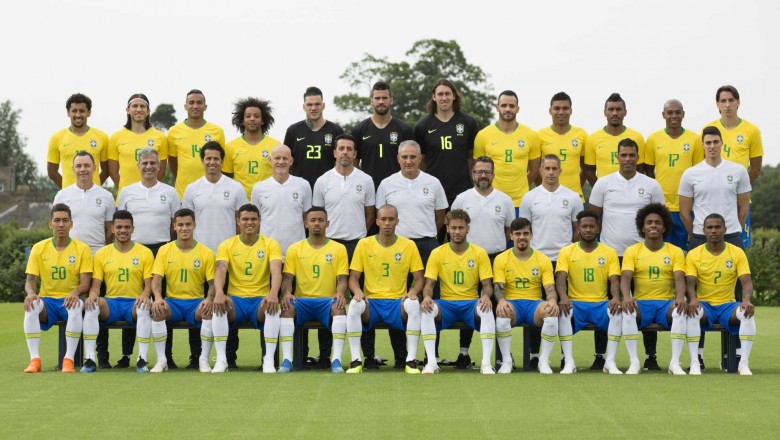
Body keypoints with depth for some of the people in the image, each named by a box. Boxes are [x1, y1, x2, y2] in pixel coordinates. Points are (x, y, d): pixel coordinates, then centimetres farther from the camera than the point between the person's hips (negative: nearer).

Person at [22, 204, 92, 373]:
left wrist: (75, 292, -29)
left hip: (70, 300, -2)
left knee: (76, 306, -37)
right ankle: (35, 359, -33)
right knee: (31, 306, -32)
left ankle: (69, 360, -35)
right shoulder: (39, 248, 5)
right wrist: (31, 293, -22)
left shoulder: (82, 249, 0)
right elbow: (30, 280, 2)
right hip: (47, 299, 2)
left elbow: (85, 284, -5)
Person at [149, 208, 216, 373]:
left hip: (196, 302, 0)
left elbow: (213, 283, 0)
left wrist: (209, 299, -22)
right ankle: (161, 360, -24)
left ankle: (204, 360, -20)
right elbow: (156, 279, -2)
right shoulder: (164, 250, 5)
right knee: (156, 309, -32)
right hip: (172, 301, 1)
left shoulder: (206, 253, 2)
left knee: (210, 310, -33)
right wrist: (158, 297, -23)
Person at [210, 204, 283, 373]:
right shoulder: (227, 245, 5)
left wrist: (273, 294, -35)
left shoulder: (270, 244, 3)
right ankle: (221, 360, -28)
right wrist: (219, 293, -34)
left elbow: (276, 270, -13)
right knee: (219, 306, -33)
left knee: (273, 309, -35)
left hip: (261, 299, -1)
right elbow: (221, 270, -11)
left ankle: (269, 360, -29)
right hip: (235, 299, 1)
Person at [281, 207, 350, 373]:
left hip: (328, 301, -1)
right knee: (287, 307, -33)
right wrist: (286, 293, -18)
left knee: (339, 307, -35)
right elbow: (287, 277, 5)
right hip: (302, 300, 1)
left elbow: (342, 279, 3)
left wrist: (340, 293, -20)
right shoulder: (294, 249, 12)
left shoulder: (338, 249, 11)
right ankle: (287, 359, -36)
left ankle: (336, 360, -40)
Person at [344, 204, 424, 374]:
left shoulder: (409, 245, 5)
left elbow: (419, 279, 7)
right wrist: (357, 291, -17)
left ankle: (411, 360, -27)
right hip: (371, 301, 0)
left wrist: (413, 291, -16)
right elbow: (353, 278, 6)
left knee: (413, 305, -34)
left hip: (397, 302, 0)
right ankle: (356, 361, -27)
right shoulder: (364, 244, 5)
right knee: (354, 305, -33)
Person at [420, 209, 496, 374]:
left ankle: (486, 363, -34)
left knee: (487, 310, -35)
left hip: (471, 303, 0)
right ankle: (431, 362, -33)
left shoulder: (479, 253, 5)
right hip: (446, 304, 0)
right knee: (427, 310, -33)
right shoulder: (437, 253, 5)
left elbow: (487, 285, 2)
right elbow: (429, 284, 1)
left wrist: (486, 296, -24)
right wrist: (427, 297, -24)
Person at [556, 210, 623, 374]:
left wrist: (616, 297, -24)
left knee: (617, 312, -31)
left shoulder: (609, 252, 8)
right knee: (563, 311, -34)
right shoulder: (567, 252, 6)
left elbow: (614, 280, -1)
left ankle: (610, 362, -26)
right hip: (575, 303, -1)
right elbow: (560, 279, -6)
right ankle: (569, 362, -30)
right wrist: (563, 297, -29)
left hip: (601, 304, 1)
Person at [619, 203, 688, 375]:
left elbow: (679, 279, -4)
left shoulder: (675, 251, 8)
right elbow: (625, 277, -6)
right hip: (641, 303, 0)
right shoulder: (632, 251, 7)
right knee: (627, 312, -34)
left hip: (667, 303, 0)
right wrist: (626, 297, -28)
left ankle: (675, 362, -28)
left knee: (680, 312, -33)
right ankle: (634, 362, -28)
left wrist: (680, 297, -27)